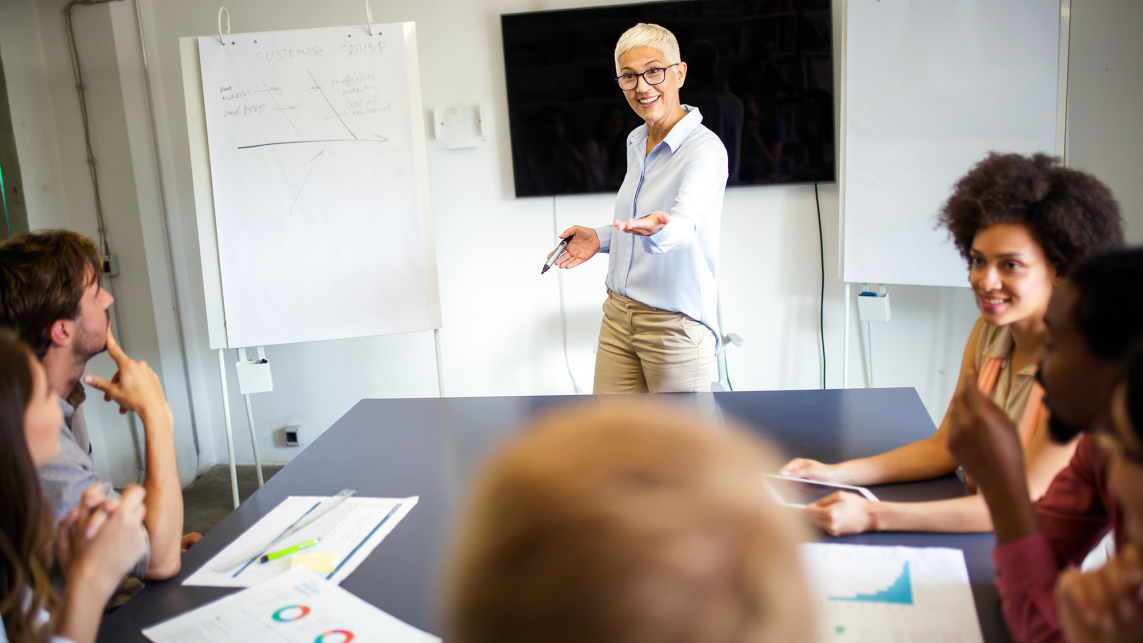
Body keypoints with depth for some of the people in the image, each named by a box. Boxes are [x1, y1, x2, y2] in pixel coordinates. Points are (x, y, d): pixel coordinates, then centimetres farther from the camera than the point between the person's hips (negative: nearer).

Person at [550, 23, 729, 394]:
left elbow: (687, 221, -36)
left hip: (676, 325, -7)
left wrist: (657, 230, -56)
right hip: (618, 315, 7)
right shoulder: (636, 142, 9)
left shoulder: (705, 148, -16)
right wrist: (601, 239, 7)